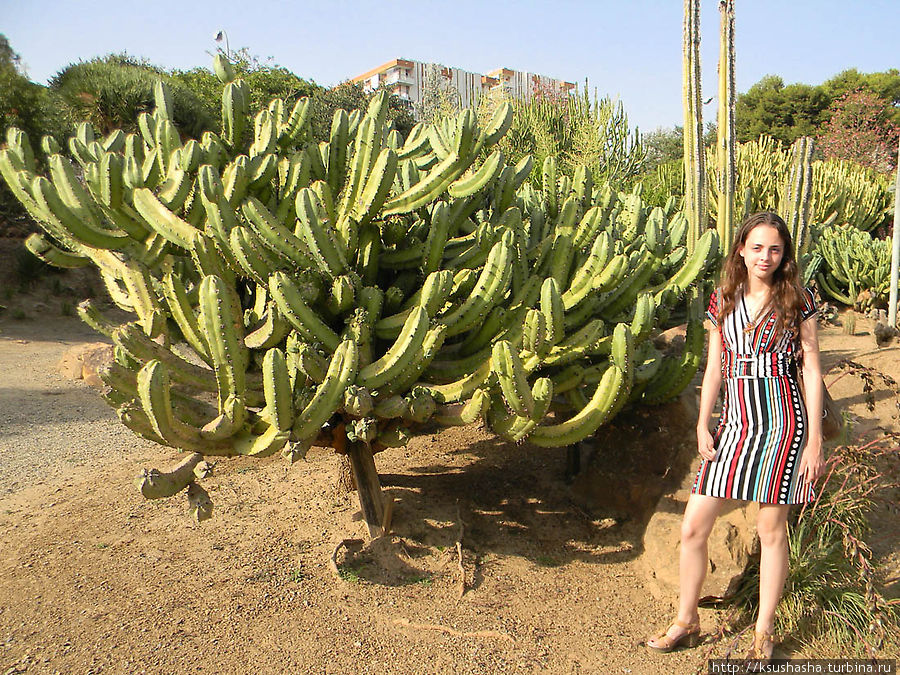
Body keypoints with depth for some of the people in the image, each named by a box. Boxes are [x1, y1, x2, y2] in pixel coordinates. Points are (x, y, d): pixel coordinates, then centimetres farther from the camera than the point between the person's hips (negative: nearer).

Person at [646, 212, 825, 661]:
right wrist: (702, 427, 3)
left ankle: (764, 633, 27)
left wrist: (814, 440, -4)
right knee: (693, 527, 2)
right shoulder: (723, 302, 8)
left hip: (781, 423, -3)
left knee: (771, 531, 8)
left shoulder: (797, 301, 0)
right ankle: (686, 622, 23)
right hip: (733, 426, 3)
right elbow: (713, 370, 10)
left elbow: (811, 371, -1)